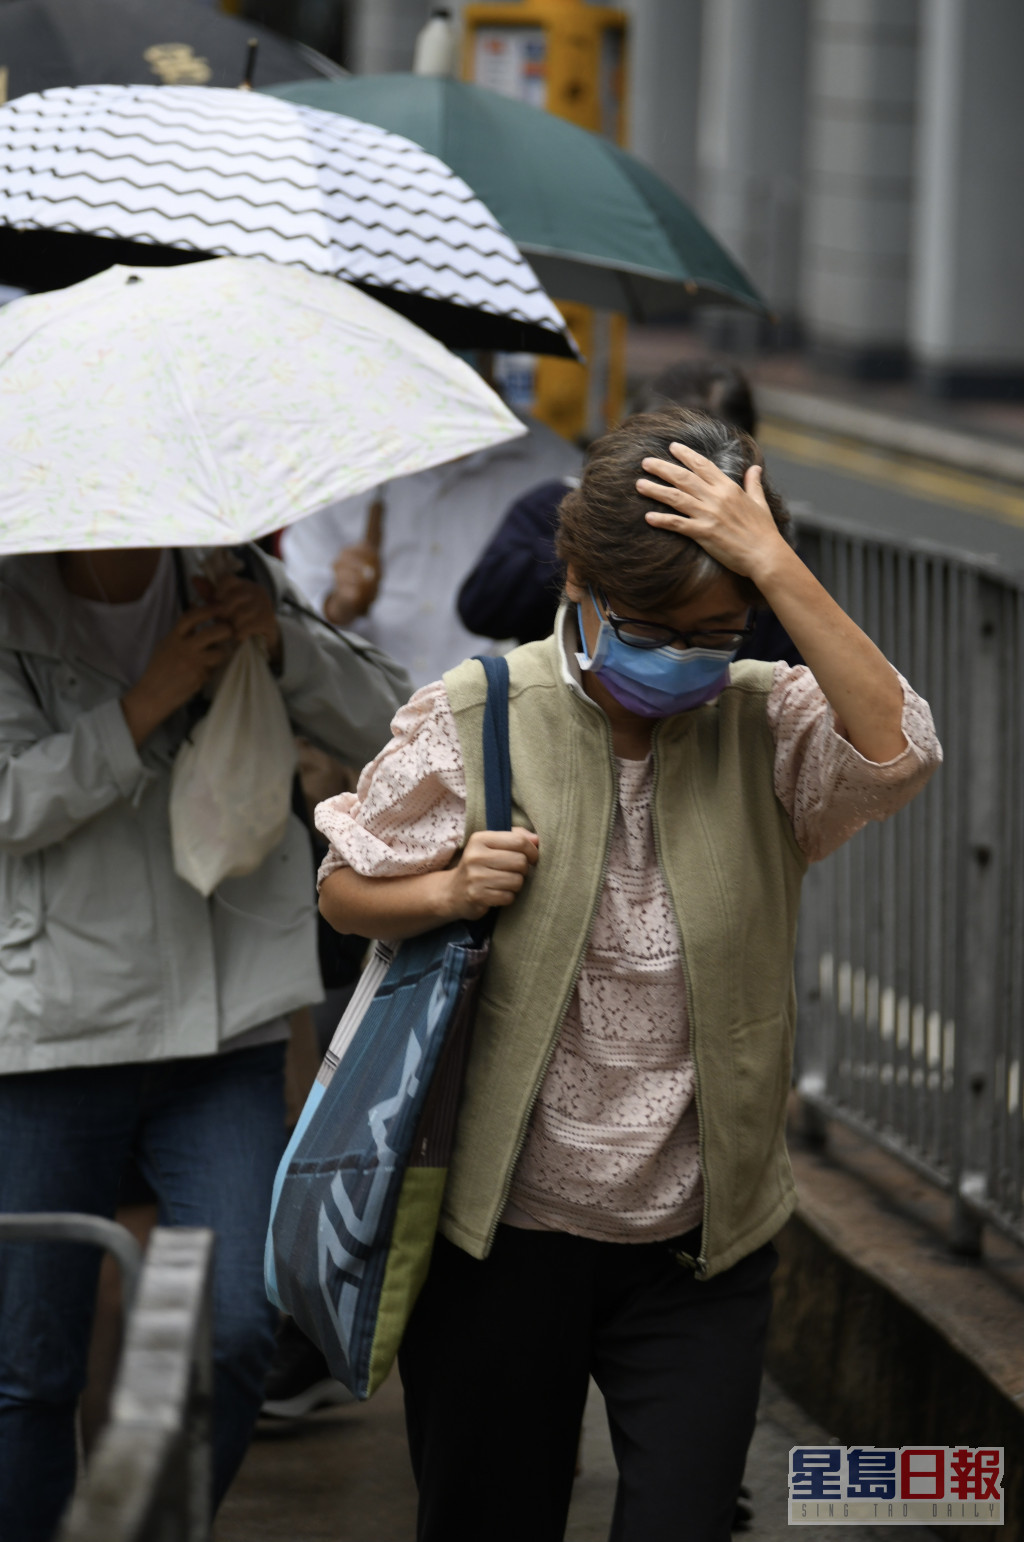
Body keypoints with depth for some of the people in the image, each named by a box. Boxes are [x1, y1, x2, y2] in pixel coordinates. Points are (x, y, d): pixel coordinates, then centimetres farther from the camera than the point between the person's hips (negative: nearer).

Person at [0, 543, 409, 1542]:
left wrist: (286, 646, -11)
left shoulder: (235, 586, 6)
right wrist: (150, 700, -21)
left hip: (226, 1035, 3)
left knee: (235, 1332, -8)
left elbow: (391, 729, 5)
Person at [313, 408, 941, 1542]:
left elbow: (898, 753, -26)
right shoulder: (472, 720, -5)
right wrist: (449, 891, -15)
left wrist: (774, 566, -29)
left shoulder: (767, 726, -4)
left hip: (700, 1250, 0)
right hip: (503, 1234, 0)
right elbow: (346, 890, 7)